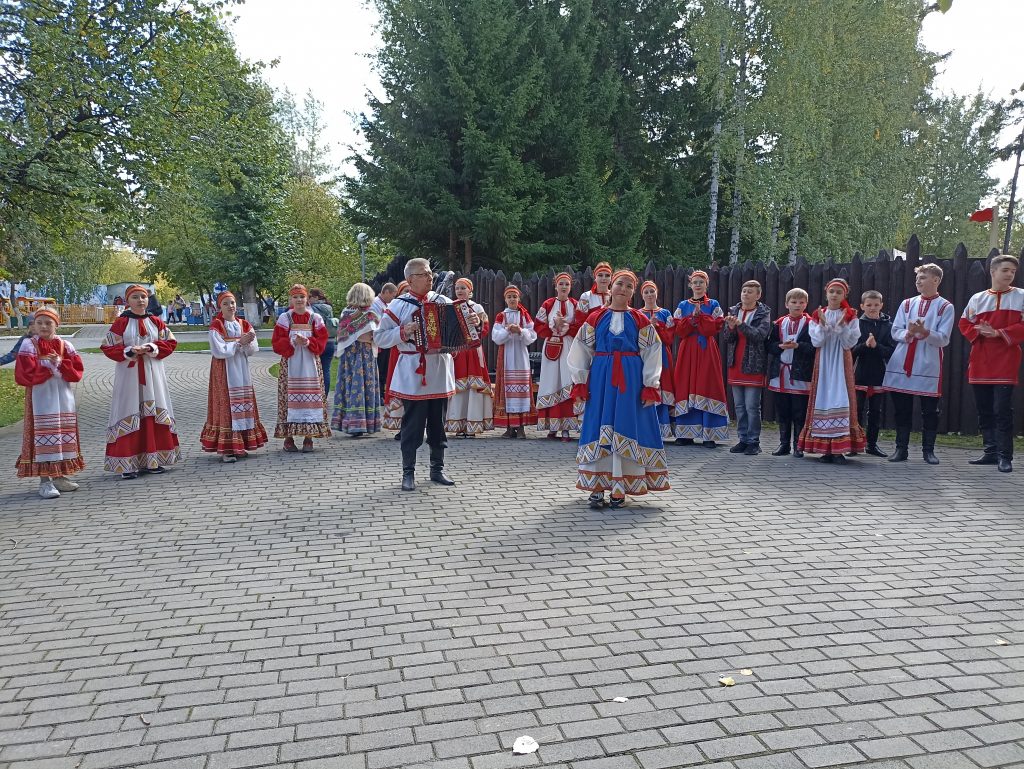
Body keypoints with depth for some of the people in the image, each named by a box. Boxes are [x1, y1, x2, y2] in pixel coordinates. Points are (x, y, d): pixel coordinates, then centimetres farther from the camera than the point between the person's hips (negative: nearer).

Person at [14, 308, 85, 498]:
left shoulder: (65, 346, 7)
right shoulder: (29, 345, -3)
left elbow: (77, 370, -3)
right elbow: (25, 373, -14)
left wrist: (60, 364, -17)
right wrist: (49, 366, -15)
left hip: (63, 398, 4)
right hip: (41, 398, -4)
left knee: (64, 436, 9)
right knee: (43, 436, -5)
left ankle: (59, 476, 21)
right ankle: (45, 481, -1)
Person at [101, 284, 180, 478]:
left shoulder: (156, 322, 9)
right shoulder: (121, 323, 1)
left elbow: (170, 342, 5)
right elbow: (108, 347, -2)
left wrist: (151, 348, -11)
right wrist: (129, 351, -17)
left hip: (153, 375, 3)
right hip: (129, 374, -3)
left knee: (154, 414, 5)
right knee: (129, 415, -4)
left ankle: (153, 460, 14)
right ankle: (128, 463, 0)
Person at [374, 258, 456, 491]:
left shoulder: (442, 301, 7)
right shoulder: (399, 305, -2)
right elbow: (380, 337, -3)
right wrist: (403, 332, -16)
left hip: (440, 373, 4)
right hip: (412, 375, -3)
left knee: (438, 423, 11)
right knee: (412, 424, 1)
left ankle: (437, 469, 23)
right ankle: (408, 472, 12)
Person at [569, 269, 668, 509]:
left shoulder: (640, 320, 5)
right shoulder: (595, 318, 6)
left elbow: (651, 353, 3)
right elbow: (582, 351, 7)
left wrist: (650, 387, -4)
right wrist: (580, 383, 1)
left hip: (631, 379, 0)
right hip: (601, 378, 0)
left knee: (626, 429, 2)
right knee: (598, 429, 0)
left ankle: (620, 489, 10)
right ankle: (596, 487, 6)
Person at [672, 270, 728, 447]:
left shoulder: (713, 305, 8)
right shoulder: (683, 305, 12)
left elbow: (715, 328, -5)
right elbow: (679, 330, 1)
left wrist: (699, 315, -11)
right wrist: (693, 316, -11)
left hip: (707, 352, -2)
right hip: (687, 351, 2)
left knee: (707, 388, -6)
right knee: (686, 388, -2)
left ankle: (709, 435, -3)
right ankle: (686, 434, 4)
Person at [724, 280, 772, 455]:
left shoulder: (763, 313, -2)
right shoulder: (733, 311, 9)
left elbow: (760, 335, -17)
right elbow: (728, 338, 5)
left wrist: (740, 324, -28)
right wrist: (731, 328, -17)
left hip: (753, 365, -5)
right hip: (735, 364, 5)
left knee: (752, 406, -4)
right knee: (739, 406, 10)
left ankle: (753, 442, 5)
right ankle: (743, 439, 18)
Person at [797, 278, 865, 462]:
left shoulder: (850, 316, 3)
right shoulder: (818, 315, 7)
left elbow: (849, 343, -6)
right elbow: (816, 341, -3)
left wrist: (842, 325, -17)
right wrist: (823, 324, -16)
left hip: (842, 362, -1)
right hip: (823, 362, 1)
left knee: (841, 400, -7)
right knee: (822, 399, -1)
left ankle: (839, 449, -3)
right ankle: (825, 448, 5)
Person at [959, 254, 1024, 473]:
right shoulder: (978, 298, 12)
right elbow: (965, 323, 12)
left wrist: (998, 333, -14)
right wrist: (979, 332, -6)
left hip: (1005, 362, -4)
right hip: (980, 362, 4)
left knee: (1002, 410, -8)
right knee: (984, 411, 8)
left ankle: (1004, 456, -1)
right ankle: (990, 452, 18)